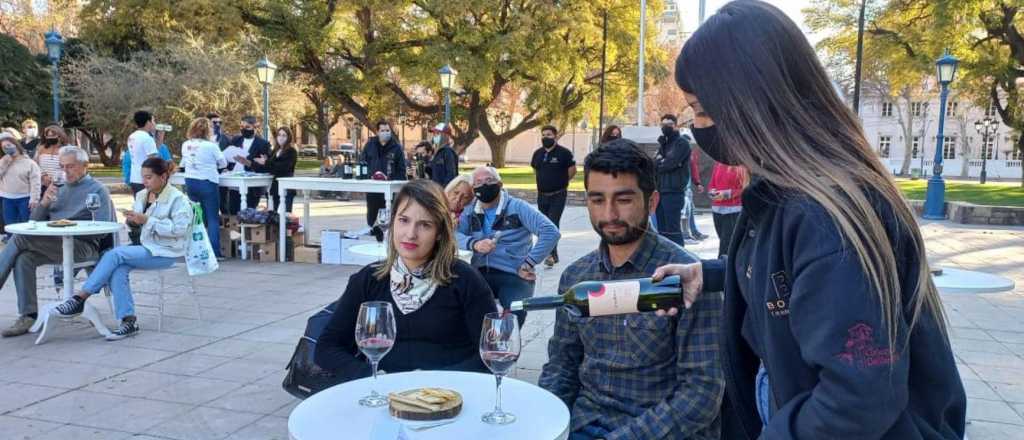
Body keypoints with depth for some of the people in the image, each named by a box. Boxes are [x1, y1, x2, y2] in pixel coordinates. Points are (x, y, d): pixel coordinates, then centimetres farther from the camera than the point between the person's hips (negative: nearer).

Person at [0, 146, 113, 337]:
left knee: (20, 238, -21)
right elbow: (35, 221, 20)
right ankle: (28, 317, -18)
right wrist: (44, 203, 1)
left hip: (83, 247, -7)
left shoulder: (98, 190, 4)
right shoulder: (61, 190, 25)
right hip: (53, 245, 7)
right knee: (23, 258, -23)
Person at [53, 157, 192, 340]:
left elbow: (179, 229, -21)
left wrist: (147, 220, -23)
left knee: (115, 254, -24)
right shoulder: (142, 195, 12)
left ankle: (80, 298, -15)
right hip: (147, 247, 7)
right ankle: (129, 321, -24)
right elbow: (135, 223, 22)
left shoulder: (178, 199, -9)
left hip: (166, 252, -7)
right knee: (118, 269, -25)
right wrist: (131, 219, -4)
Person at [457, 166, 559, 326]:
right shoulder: (470, 212, 16)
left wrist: (528, 264, -12)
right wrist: (474, 244, -18)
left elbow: (551, 232, -7)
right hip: (480, 273, 3)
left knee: (514, 313, -31)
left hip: (514, 275, -3)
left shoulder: (518, 207, 3)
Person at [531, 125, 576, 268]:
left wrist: (561, 182, 6)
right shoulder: (538, 153, 7)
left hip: (558, 196, -6)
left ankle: (551, 254, -17)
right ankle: (553, 255, 24)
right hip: (542, 195, 6)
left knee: (553, 224, -16)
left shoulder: (564, 153, -9)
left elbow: (572, 170, -1)